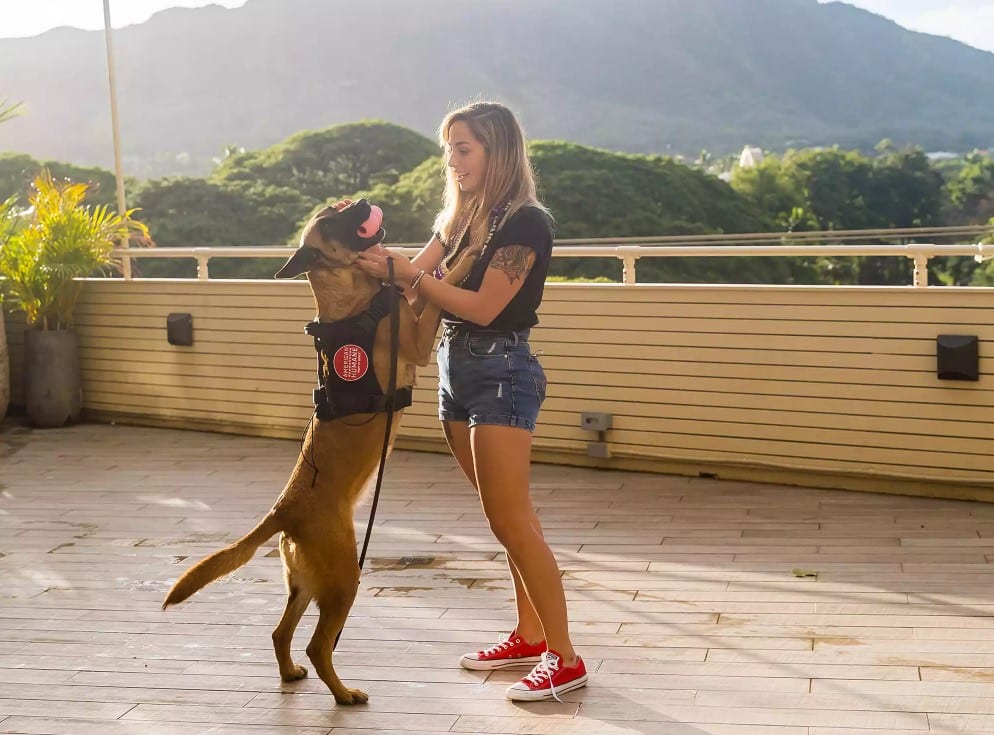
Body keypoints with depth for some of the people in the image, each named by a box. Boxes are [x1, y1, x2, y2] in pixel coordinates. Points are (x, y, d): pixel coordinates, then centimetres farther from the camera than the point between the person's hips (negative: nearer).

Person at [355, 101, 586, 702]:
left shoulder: (526, 222, -13)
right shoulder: (459, 218, 12)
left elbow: (483, 307, -19)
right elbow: (414, 281, 4)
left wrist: (405, 273, -19)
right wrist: (378, 263, -15)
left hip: (502, 373, -8)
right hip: (456, 369, 8)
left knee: (511, 522, -10)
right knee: (509, 518, 13)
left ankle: (565, 659, -3)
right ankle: (530, 635, 23)